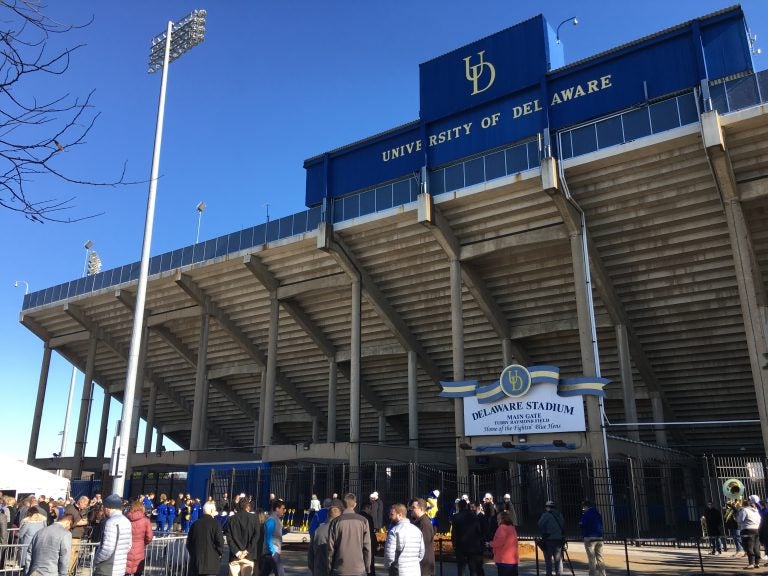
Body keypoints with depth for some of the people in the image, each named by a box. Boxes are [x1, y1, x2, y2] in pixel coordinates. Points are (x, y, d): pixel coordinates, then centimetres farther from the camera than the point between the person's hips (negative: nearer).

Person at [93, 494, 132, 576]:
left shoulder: (111, 522, -18)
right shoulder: (126, 521, 9)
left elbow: (107, 549, -22)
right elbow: (128, 545, 12)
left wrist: (96, 559, -7)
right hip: (120, 569, 8)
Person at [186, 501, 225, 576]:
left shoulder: (195, 524, 7)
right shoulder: (214, 523, -9)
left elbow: (188, 542, 10)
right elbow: (220, 541, -14)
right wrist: (220, 553, 3)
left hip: (195, 561, 5)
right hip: (210, 562, -5)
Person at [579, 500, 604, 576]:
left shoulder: (587, 514, -11)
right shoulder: (598, 513, 12)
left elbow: (581, 524, -13)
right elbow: (601, 525, 20)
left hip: (590, 538, -7)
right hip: (599, 538, 7)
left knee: (591, 558, -2)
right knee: (599, 558, 13)